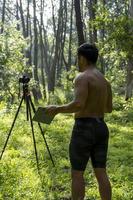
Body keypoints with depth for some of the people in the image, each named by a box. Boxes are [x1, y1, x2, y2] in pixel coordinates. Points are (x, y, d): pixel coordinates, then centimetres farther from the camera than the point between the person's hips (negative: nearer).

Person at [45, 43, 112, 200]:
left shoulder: (82, 77, -13)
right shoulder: (105, 81, 13)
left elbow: (78, 105, -25)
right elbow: (109, 108, 19)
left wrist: (57, 109, -10)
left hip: (84, 129, -8)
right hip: (101, 129, 8)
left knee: (77, 173, 4)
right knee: (101, 173, 9)